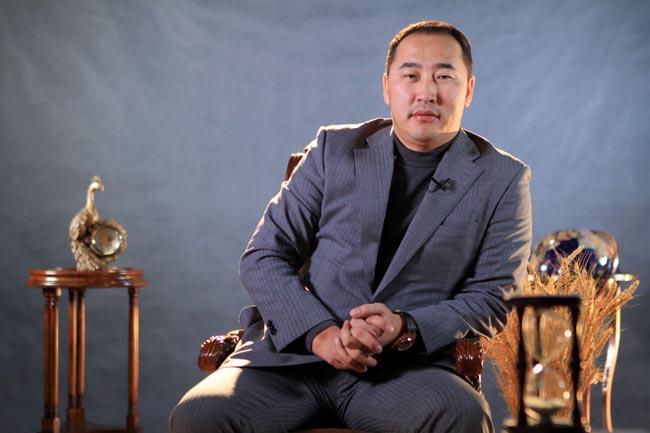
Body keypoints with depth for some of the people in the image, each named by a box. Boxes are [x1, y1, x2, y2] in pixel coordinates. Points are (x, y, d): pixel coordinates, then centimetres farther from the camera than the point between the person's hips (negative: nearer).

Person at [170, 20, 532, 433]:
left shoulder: (502, 179, 8)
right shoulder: (334, 149, 12)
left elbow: (492, 297, 5)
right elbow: (262, 257, 9)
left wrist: (405, 328, -15)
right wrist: (319, 332, -10)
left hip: (408, 367, -1)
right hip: (296, 353, 2)